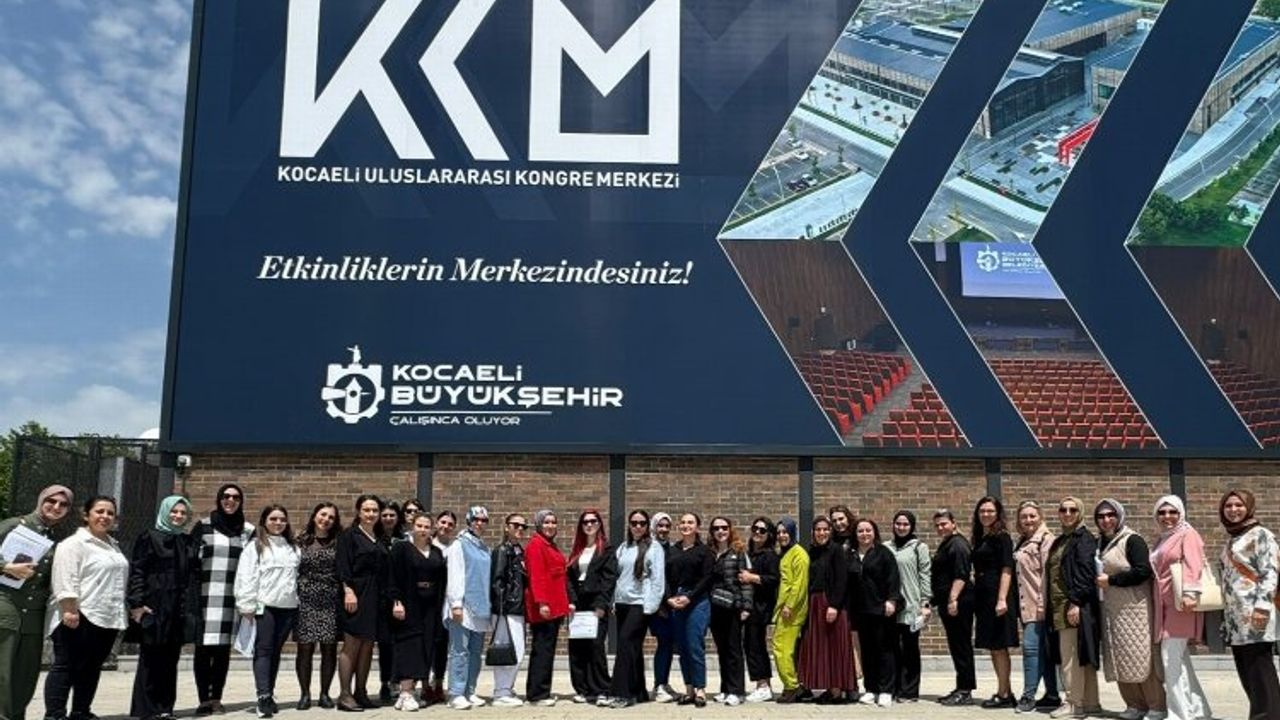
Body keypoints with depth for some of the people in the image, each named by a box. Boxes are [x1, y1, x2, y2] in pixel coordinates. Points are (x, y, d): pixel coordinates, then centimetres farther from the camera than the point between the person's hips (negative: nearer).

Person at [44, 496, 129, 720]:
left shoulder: (113, 545, 19)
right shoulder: (74, 544, -7)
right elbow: (65, 580, -16)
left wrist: (122, 613, 23)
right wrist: (69, 611, -23)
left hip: (108, 618, 8)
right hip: (80, 618, -8)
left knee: (91, 668, 12)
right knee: (65, 667, -3)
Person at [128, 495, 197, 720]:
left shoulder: (187, 542, 16)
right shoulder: (149, 538, 0)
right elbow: (136, 572, -7)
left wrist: (191, 608, 12)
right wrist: (137, 603, -16)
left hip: (179, 611, 5)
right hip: (154, 608, -5)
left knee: (170, 661, 7)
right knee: (151, 660, -1)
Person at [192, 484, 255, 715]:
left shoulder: (248, 530, 10)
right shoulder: (204, 526, 5)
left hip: (233, 598, 2)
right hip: (206, 596, -2)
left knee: (224, 648, 5)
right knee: (204, 648, -3)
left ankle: (216, 698, 13)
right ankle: (204, 699, 4)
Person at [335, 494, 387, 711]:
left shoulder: (380, 538, 17)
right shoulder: (349, 535, -1)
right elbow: (343, 565, -9)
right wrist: (348, 591, -19)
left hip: (375, 596, 6)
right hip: (356, 595, -6)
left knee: (367, 645, 6)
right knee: (352, 645, -7)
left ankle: (360, 692, 12)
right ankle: (345, 694, -5)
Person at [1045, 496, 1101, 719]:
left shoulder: (1084, 538, -7)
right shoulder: (1060, 541, 18)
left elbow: (1086, 573, -16)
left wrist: (1075, 602, -22)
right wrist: (1050, 607, 15)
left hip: (1075, 606, -9)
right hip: (1059, 607, 9)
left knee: (1070, 656, -5)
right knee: (1081, 656, 11)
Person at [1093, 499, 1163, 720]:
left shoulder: (1132, 540, -9)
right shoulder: (1100, 543, 14)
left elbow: (1143, 571, -19)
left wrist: (1111, 580, -15)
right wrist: (1097, 581, 7)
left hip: (1133, 608, -7)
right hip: (1111, 610, 7)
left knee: (1140, 658, -5)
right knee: (1119, 659, 8)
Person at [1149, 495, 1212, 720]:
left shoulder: (1187, 534, -3)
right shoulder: (1162, 539, 21)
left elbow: (1193, 565, -16)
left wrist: (1189, 594, -28)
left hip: (1181, 604, -8)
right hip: (1165, 605, 8)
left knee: (1171, 658, -9)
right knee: (1179, 659, 10)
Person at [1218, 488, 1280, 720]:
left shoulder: (1260, 535, -3)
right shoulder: (1232, 539, 20)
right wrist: (1226, 616, 21)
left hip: (1254, 616, -8)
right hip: (1235, 617, 8)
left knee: (1259, 670, -9)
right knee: (1246, 672, 8)